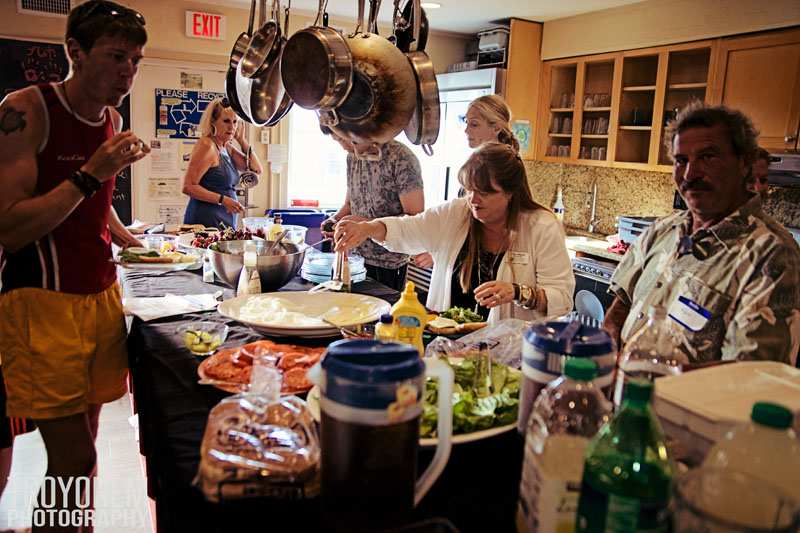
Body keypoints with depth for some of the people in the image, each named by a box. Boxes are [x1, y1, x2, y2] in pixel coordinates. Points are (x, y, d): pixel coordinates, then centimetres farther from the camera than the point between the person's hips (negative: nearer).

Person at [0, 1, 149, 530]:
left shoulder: (113, 119, 12)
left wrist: (132, 241, 15)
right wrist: (88, 174, -19)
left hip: (102, 292, 6)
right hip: (42, 300, -6)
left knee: (81, 452, 9)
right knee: (74, 458, -5)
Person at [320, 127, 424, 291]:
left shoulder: (401, 158, -15)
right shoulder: (352, 156, 7)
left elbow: (415, 218, -18)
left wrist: (366, 223, -24)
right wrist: (335, 219, -2)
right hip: (357, 259, 6)